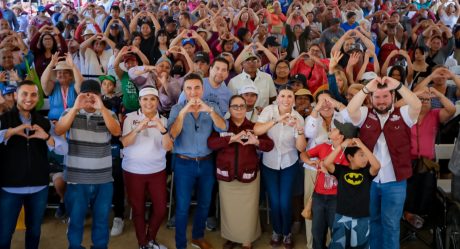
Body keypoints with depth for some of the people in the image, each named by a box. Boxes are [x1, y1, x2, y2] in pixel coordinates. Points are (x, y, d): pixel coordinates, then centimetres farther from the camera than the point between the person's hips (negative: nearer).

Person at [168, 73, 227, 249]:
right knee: (182, 207, 3)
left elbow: (223, 128, -16)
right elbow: (172, 134, -19)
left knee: (204, 203, 17)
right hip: (184, 164, -3)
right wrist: (183, 112, -33)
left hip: (206, 163, 3)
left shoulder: (211, 107, 0)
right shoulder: (177, 109, -6)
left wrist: (210, 110, -32)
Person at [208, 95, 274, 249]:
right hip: (227, 176, 0)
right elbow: (211, 143, -14)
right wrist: (232, 138, -26)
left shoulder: (254, 127, 2)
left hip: (249, 176, 0)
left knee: (248, 210, 5)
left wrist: (256, 142, -24)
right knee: (229, 209, 12)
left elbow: (269, 145, -3)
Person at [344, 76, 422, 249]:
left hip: (395, 182, -1)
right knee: (372, 221, 18)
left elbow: (417, 106, -21)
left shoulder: (403, 115, -2)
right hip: (368, 180, 2)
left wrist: (398, 85, -30)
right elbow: (349, 111, -19)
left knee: (391, 224, 10)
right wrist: (367, 89, -28)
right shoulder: (365, 114, 0)